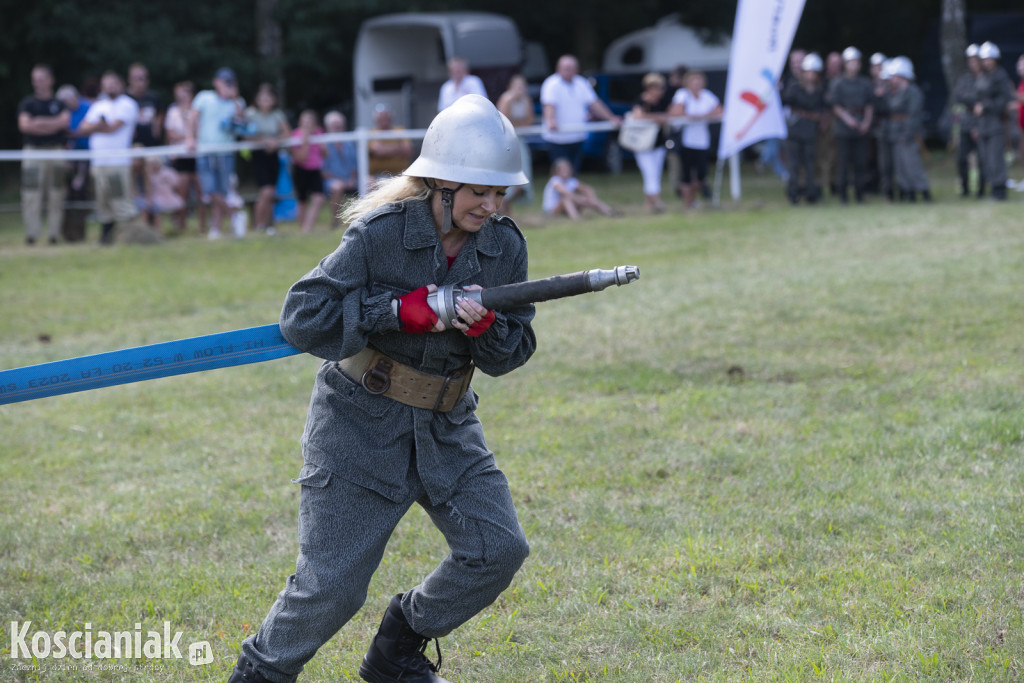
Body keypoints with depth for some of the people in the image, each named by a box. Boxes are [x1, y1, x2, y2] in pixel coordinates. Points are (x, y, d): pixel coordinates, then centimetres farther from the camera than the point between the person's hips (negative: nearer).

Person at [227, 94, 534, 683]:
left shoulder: (504, 246, -3)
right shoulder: (380, 234, -17)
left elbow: (511, 355, 2)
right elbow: (301, 318, -20)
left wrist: (485, 326, -21)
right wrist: (401, 309, -26)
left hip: (447, 425, 5)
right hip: (361, 421, -5)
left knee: (498, 550, -4)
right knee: (332, 584, -8)